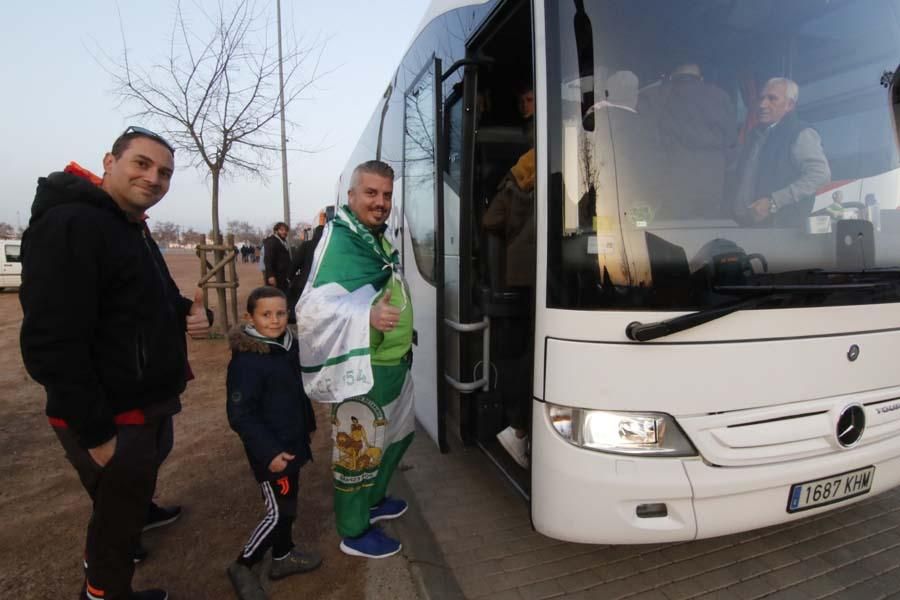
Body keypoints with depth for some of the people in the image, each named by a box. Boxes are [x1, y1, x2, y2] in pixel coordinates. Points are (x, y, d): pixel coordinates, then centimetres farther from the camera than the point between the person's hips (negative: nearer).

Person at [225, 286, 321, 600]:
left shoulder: (288, 347, 3)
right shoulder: (246, 361, -24)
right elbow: (240, 415, -24)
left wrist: (307, 424, 19)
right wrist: (268, 452, -25)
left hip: (291, 443, 8)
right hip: (271, 451, -8)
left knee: (287, 505, 21)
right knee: (278, 512, 1)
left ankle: (283, 556, 39)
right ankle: (241, 567, 21)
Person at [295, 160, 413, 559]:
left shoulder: (377, 239, 12)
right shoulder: (340, 240, -20)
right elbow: (313, 308, -32)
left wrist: (402, 333, 29)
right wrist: (367, 317, -43)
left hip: (394, 364, 11)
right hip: (362, 370, -11)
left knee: (397, 434, 26)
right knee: (359, 451, 3)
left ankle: (372, 501, 46)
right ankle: (353, 533, 25)